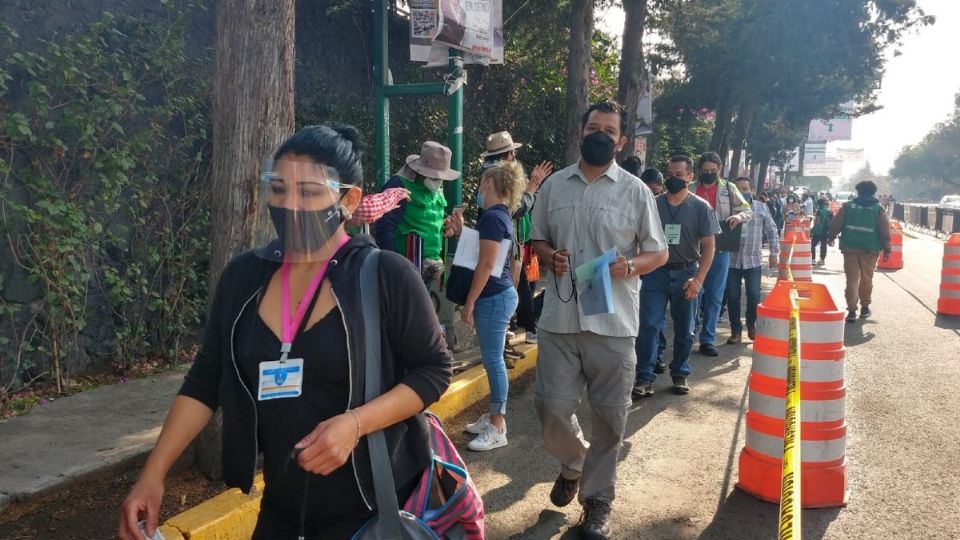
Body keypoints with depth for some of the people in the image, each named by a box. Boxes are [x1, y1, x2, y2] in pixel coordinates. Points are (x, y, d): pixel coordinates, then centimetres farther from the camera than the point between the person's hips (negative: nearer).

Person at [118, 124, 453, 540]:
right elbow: (205, 381, 3)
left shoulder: (386, 275, -14)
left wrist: (356, 423, -22)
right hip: (283, 504, 5)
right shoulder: (244, 276, -1)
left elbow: (434, 369, -9)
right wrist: (153, 475, -5)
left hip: (375, 505, -4)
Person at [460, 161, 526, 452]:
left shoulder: (492, 217, -17)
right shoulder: (500, 215, 14)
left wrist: (469, 303, -17)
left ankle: (497, 429, 1)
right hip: (498, 295, 10)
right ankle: (494, 417, 24)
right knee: (492, 359, 15)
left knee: (493, 360, -5)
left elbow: (486, 265, -20)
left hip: (494, 297, -10)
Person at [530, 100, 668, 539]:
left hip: (613, 322, -1)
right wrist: (550, 256, -7)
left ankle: (597, 499, 24)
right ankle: (573, 462, 35)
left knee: (609, 415, 6)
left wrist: (629, 265, -16)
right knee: (551, 406, 3)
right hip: (559, 318, 2)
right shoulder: (554, 185, 8)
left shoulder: (635, 191, 1)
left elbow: (659, 252, 5)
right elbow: (537, 240, 16)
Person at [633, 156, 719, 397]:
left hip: (686, 273, 0)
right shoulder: (653, 204, 2)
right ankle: (644, 378, -1)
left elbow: (708, 246, -2)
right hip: (656, 271, 0)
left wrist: (698, 279, -12)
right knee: (648, 326, -6)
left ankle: (680, 375, 24)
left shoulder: (701, 207, -1)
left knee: (684, 330, 10)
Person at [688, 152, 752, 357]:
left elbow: (748, 211, 7)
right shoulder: (690, 189, 4)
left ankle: (708, 340, 13)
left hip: (719, 249, 1)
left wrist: (738, 216, -15)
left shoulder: (728, 189, 6)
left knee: (714, 296, 5)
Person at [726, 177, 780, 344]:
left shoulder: (761, 208, 4)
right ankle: (736, 330, 13)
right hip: (731, 259, 0)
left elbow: (772, 231, 9)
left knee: (754, 296, 0)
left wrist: (775, 252, 4)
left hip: (753, 260, 0)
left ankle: (752, 326, 23)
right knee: (732, 297, 1)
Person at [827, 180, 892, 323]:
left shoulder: (848, 206, 0)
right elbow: (884, 232, -1)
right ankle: (865, 308, 24)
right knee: (867, 279, 14)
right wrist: (886, 249, 6)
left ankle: (852, 310, -4)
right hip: (870, 249, 0)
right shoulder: (878, 209, -1)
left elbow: (836, 224, 0)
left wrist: (830, 237, 14)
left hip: (850, 247, 0)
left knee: (852, 279, 2)